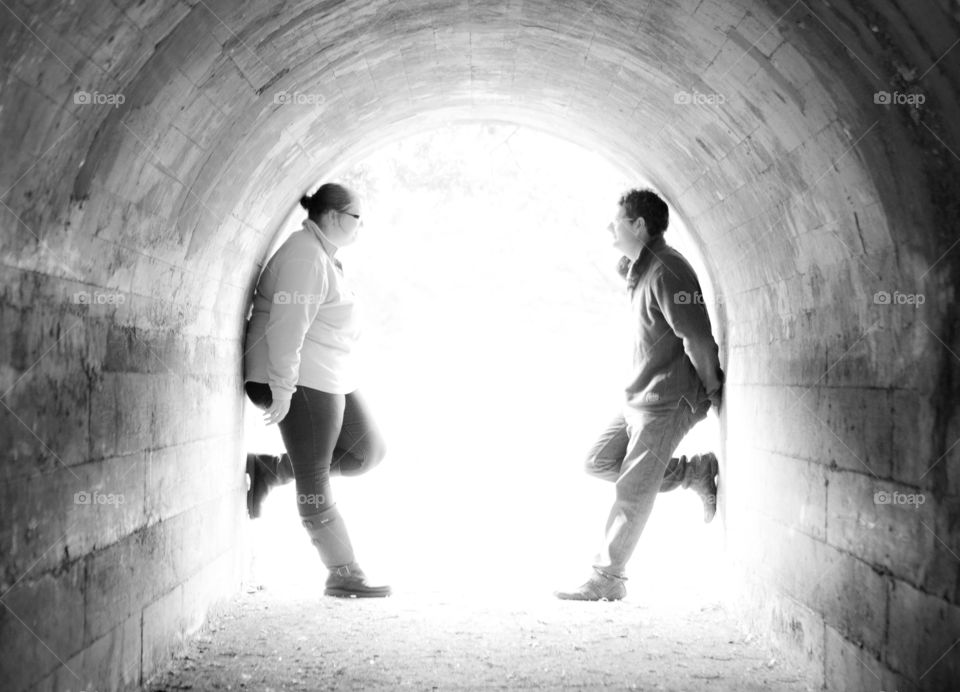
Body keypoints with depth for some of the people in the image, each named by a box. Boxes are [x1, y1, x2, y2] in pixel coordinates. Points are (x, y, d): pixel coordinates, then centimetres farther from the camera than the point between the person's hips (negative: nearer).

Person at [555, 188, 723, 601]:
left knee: (633, 493, -4)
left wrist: (712, 389, -12)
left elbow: (698, 338, -21)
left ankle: (606, 581, 5)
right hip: (639, 398, 10)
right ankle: (695, 472, 14)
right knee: (598, 462, 11)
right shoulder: (638, 269, 12)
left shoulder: (667, 271, -19)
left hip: (668, 402, -10)